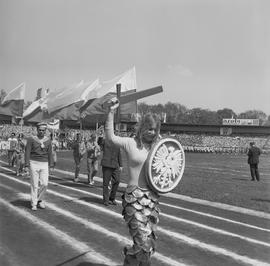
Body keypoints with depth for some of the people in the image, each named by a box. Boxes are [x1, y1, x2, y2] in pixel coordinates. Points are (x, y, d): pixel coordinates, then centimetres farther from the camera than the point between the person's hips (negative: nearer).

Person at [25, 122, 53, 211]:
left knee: (44, 184, -3)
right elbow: (27, 152, -6)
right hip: (34, 163, -3)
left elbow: (49, 153, 9)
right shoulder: (31, 139, -4)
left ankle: (40, 200, 19)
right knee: (34, 184, -1)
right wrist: (27, 165, -12)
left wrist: (51, 165, 6)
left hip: (44, 164, 3)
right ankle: (34, 204, 8)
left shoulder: (48, 140, 5)